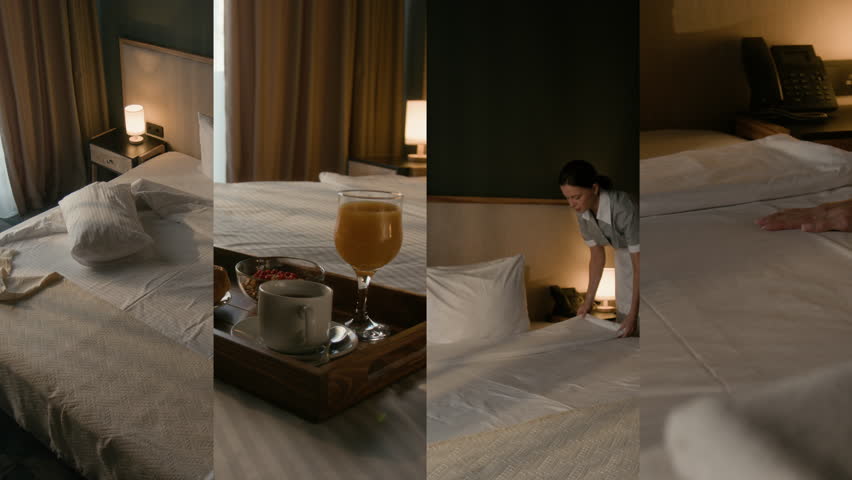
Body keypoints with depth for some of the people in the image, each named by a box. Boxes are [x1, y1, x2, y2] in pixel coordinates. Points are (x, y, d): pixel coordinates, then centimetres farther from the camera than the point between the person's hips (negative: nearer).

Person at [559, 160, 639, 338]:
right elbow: (597, 256, -2)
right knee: (623, 314, 6)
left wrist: (633, 315, -31)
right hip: (624, 255, 6)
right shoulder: (583, 212, -16)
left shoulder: (623, 209, -37)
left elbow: (639, 265, -32)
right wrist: (588, 300, 0)